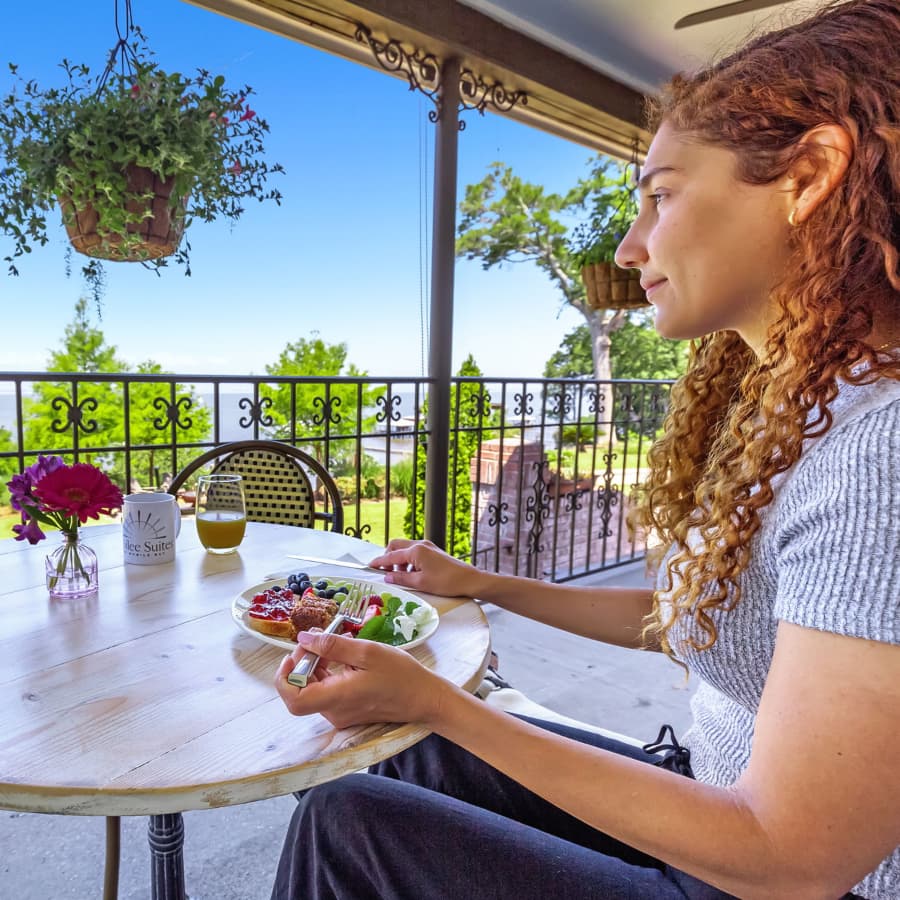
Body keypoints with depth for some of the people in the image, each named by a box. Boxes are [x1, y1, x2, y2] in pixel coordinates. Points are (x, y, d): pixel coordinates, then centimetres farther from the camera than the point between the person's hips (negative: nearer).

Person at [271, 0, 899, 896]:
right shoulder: (772, 406, 0)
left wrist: (433, 699, -25)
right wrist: (478, 584, 6)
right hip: (714, 799, 7)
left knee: (345, 823, -4)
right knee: (404, 762, 13)